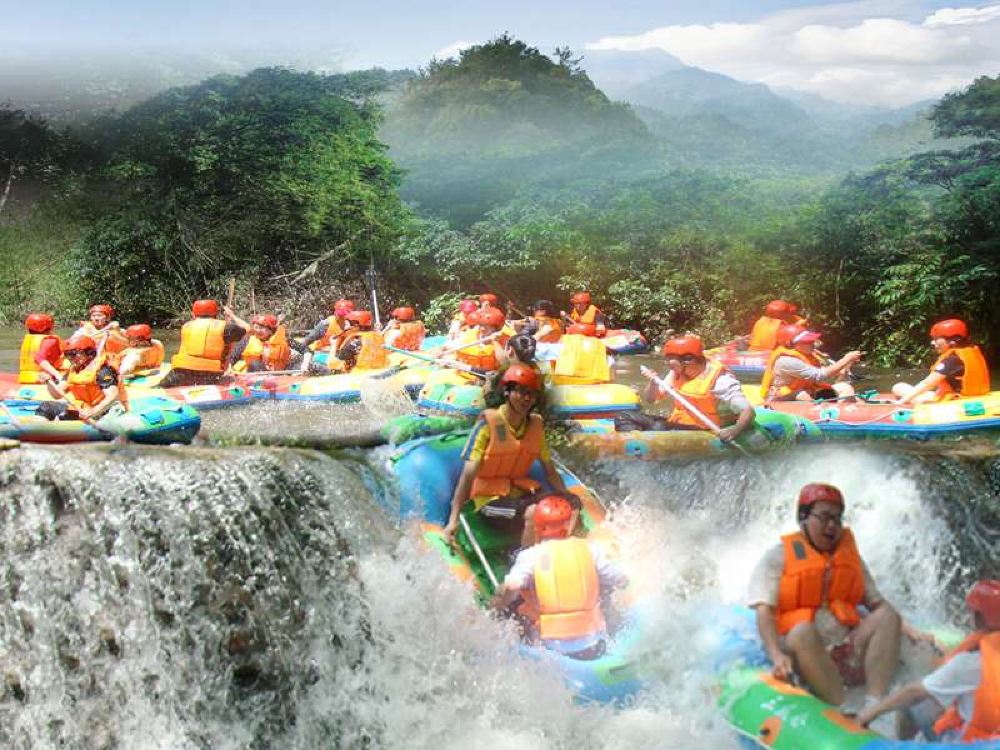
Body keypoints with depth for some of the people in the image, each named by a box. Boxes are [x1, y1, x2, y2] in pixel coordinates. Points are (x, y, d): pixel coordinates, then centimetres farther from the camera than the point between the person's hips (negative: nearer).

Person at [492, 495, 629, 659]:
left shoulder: (530, 555, -7)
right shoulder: (589, 549, -2)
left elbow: (511, 585, -22)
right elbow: (621, 581, 3)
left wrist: (500, 602, -2)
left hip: (552, 647, -1)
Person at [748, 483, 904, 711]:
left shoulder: (850, 555, 21)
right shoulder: (778, 557, 6)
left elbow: (876, 602, 15)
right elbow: (764, 612, -6)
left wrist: (906, 629, -5)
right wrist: (777, 655, -22)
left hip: (849, 654, 4)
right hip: (802, 650, -4)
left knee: (887, 617, -18)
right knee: (803, 631, -34)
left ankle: (874, 706, -32)